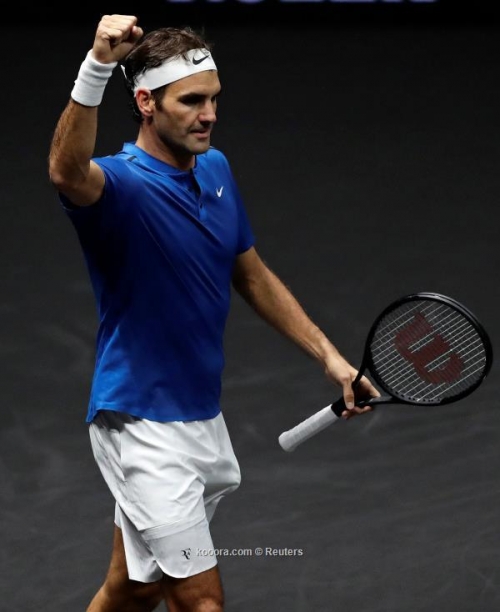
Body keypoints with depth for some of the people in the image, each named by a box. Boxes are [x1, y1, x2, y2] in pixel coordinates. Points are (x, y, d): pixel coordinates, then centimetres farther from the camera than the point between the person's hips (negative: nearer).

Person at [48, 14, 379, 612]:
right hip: (144, 424, -8)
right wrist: (96, 68, -59)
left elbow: (252, 274, 19)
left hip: (202, 420, 8)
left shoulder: (215, 169, 7)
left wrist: (329, 356, 14)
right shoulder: (120, 183, -18)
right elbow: (68, 173, -44)